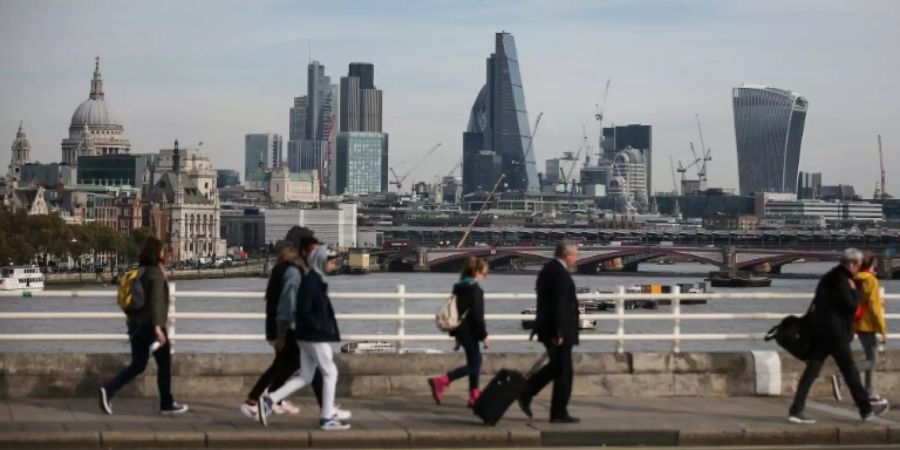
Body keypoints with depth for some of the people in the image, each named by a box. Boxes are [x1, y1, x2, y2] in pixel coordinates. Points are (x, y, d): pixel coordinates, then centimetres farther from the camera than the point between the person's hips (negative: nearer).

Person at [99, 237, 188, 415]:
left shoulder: (140, 272, 10)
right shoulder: (156, 274, -14)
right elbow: (155, 302, -22)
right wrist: (157, 327, -25)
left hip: (136, 325, 8)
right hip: (151, 325, -7)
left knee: (137, 365, 10)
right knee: (164, 364, 7)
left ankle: (109, 389, -8)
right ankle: (167, 404, 15)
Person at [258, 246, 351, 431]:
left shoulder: (316, 281, 14)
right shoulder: (311, 281, -16)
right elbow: (304, 311, -22)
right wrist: (321, 327, -18)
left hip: (308, 337, 10)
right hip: (315, 337, -10)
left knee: (305, 376, 10)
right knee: (330, 372, -1)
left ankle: (269, 400, 5)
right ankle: (327, 417, 4)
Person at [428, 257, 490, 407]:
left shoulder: (459, 288, 11)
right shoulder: (475, 290, -16)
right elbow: (478, 316, -19)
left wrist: (457, 335, 24)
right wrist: (484, 337, -13)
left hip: (460, 331, 9)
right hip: (470, 332, -9)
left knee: (476, 361, 17)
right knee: (473, 365, -4)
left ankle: (474, 396, 18)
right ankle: (440, 381, -16)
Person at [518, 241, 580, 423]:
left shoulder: (547, 269, 13)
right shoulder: (560, 273, -18)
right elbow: (560, 304, -23)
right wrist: (559, 332, -22)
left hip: (547, 328, 10)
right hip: (559, 330, -10)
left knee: (556, 366, 20)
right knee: (563, 371, 0)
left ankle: (526, 394, 13)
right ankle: (559, 413, 6)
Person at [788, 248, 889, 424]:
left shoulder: (830, 277, 16)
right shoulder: (840, 281, -14)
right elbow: (852, 306, -16)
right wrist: (854, 290, -2)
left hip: (820, 330, 9)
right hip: (834, 332, -9)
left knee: (812, 370, 3)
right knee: (850, 370, 3)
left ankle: (796, 410, -3)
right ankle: (866, 409, 14)